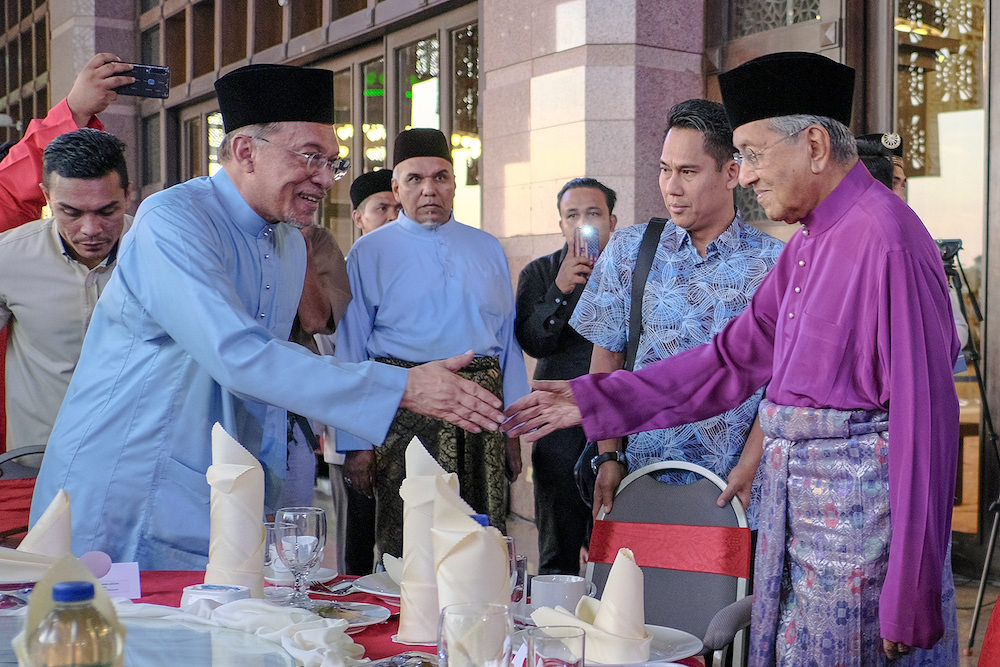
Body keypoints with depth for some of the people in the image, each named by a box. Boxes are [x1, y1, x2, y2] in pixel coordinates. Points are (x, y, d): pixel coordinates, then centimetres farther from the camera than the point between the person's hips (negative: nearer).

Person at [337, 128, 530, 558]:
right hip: (404, 409, -3)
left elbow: (508, 340, 15)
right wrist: (356, 442, -4)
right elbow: (350, 352, 2)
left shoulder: (488, 250, 15)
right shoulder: (370, 253, 5)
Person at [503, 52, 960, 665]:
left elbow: (923, 415, -21)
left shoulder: (883, 236, -17)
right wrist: (593, 402, 10)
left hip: (861, 500, -9)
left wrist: (910, 595, -21)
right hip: (794, 496, 9)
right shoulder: (810, 242, 13)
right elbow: (737, 358, 14)